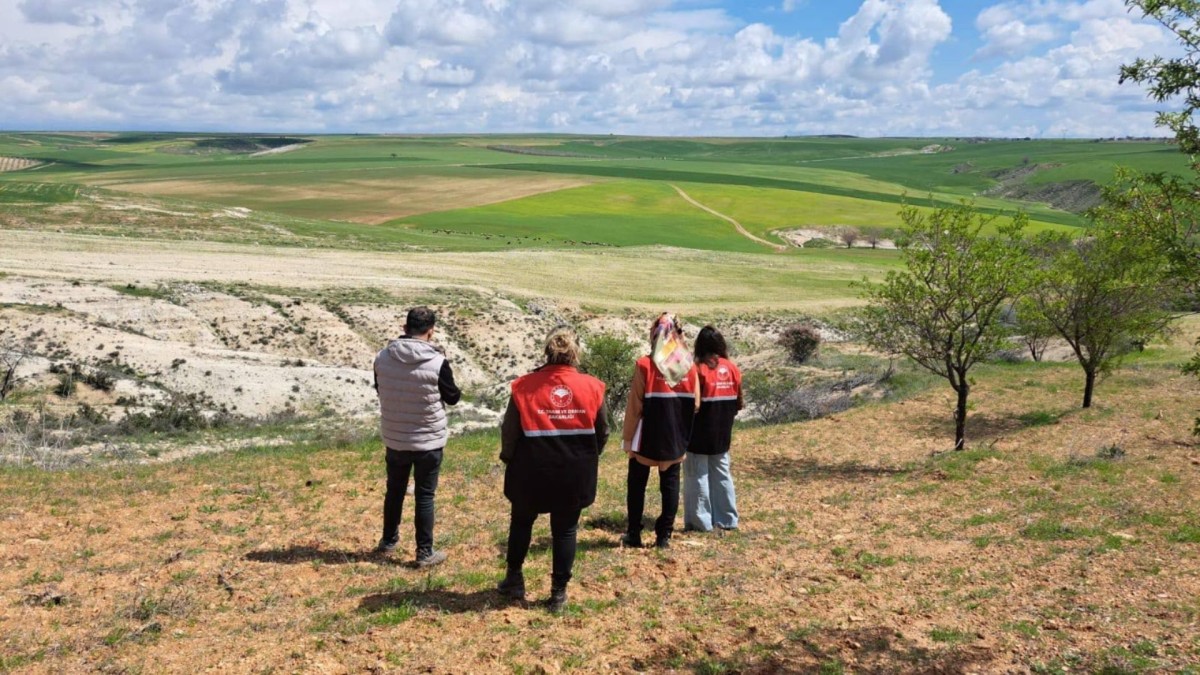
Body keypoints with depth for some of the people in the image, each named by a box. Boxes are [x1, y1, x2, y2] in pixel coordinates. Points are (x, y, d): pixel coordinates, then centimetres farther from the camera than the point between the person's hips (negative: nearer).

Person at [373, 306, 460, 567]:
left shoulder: (382, 357, -9)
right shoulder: (437, 362, -20)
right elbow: (453, 398, -5)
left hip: (394, 439, 4)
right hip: (429, 441, -3)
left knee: (394, 490, 21)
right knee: (425, 496, 8)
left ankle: (388, 541, 36)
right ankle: (425, 553, 16)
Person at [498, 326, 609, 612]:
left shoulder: (525, 386, -10)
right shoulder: (592, 388, -6)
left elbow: (509, 430, -5)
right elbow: (602, 433, 3)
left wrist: (509, 458, 14)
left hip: (532, 472, 0)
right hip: (575, 475, 0)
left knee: (521, 522, 22)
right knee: (565, 530, 13)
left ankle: (514, 579, 30)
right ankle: (559, 592, 17)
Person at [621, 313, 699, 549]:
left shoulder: (645, 365, -13)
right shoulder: (689, 367, 0)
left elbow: (635, 406, -11)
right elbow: (695, 405, 3)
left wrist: (627, 437, -4)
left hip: (647, 437, -3)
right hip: (675, 439, 3)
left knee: (637, 484, 10)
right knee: (670, 484, 10)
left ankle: (634, 534, 14)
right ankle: (664, 535, 12)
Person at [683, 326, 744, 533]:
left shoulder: (699, 369, -16)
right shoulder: (732, 368, 0)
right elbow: (739, 402, 4)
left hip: (700, 432, -5)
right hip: (723, 432, 6)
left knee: (697, 475, 4)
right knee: (721, 474, 15)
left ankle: (700, 521, 7)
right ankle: (727, 519, 19)